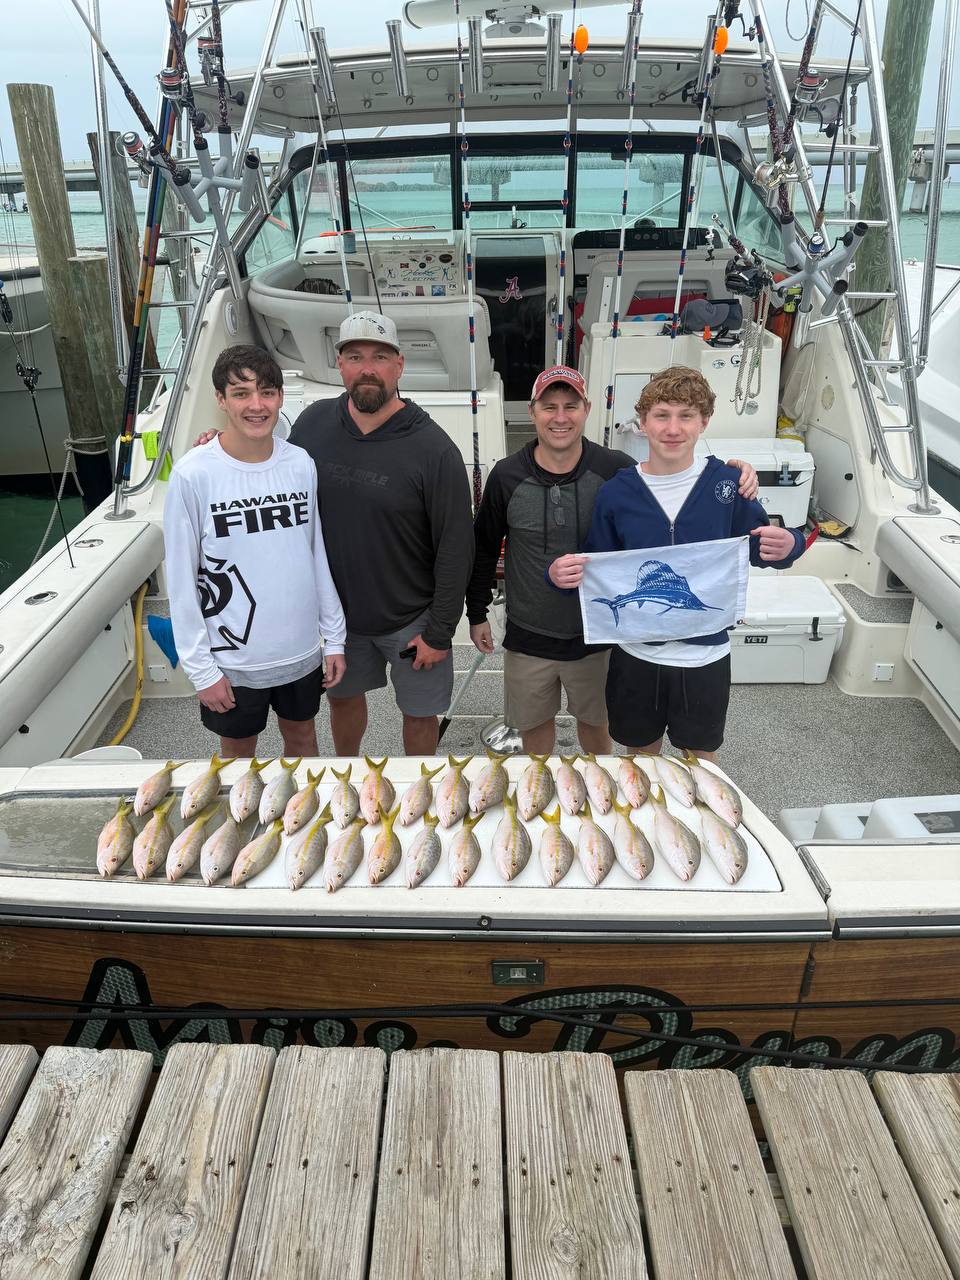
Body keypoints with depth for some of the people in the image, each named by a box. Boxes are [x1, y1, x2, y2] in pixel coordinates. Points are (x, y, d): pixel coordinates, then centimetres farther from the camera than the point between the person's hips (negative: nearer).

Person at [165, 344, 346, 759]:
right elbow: (181, 580, -11)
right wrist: (201, 669, -10)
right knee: (239, 749, 17)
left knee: (301, 734, 22)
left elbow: (317, 554, 4)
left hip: (302, 649, 3)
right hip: (233, 660, -3)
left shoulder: (300, 464, -4)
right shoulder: (193, 474, -15)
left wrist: (334, 637, 5)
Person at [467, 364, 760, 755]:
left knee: (595, 722, 20)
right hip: (528, 637, 0)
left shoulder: (616, 470, -12)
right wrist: (477, 613, 7)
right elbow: (484, 549, 3)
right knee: (534, 723, 18)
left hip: (596, 634, 0)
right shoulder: (507, 477, -10)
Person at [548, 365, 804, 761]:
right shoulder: (616, 493, -7)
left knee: (700, 759, 20)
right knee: (640, 754, 21)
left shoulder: (726, 483, -9)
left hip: (705, 656, 0)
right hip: (637, 654, 1)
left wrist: (786, 546, -20)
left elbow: (760, 546, 2)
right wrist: (565, 575, -20)